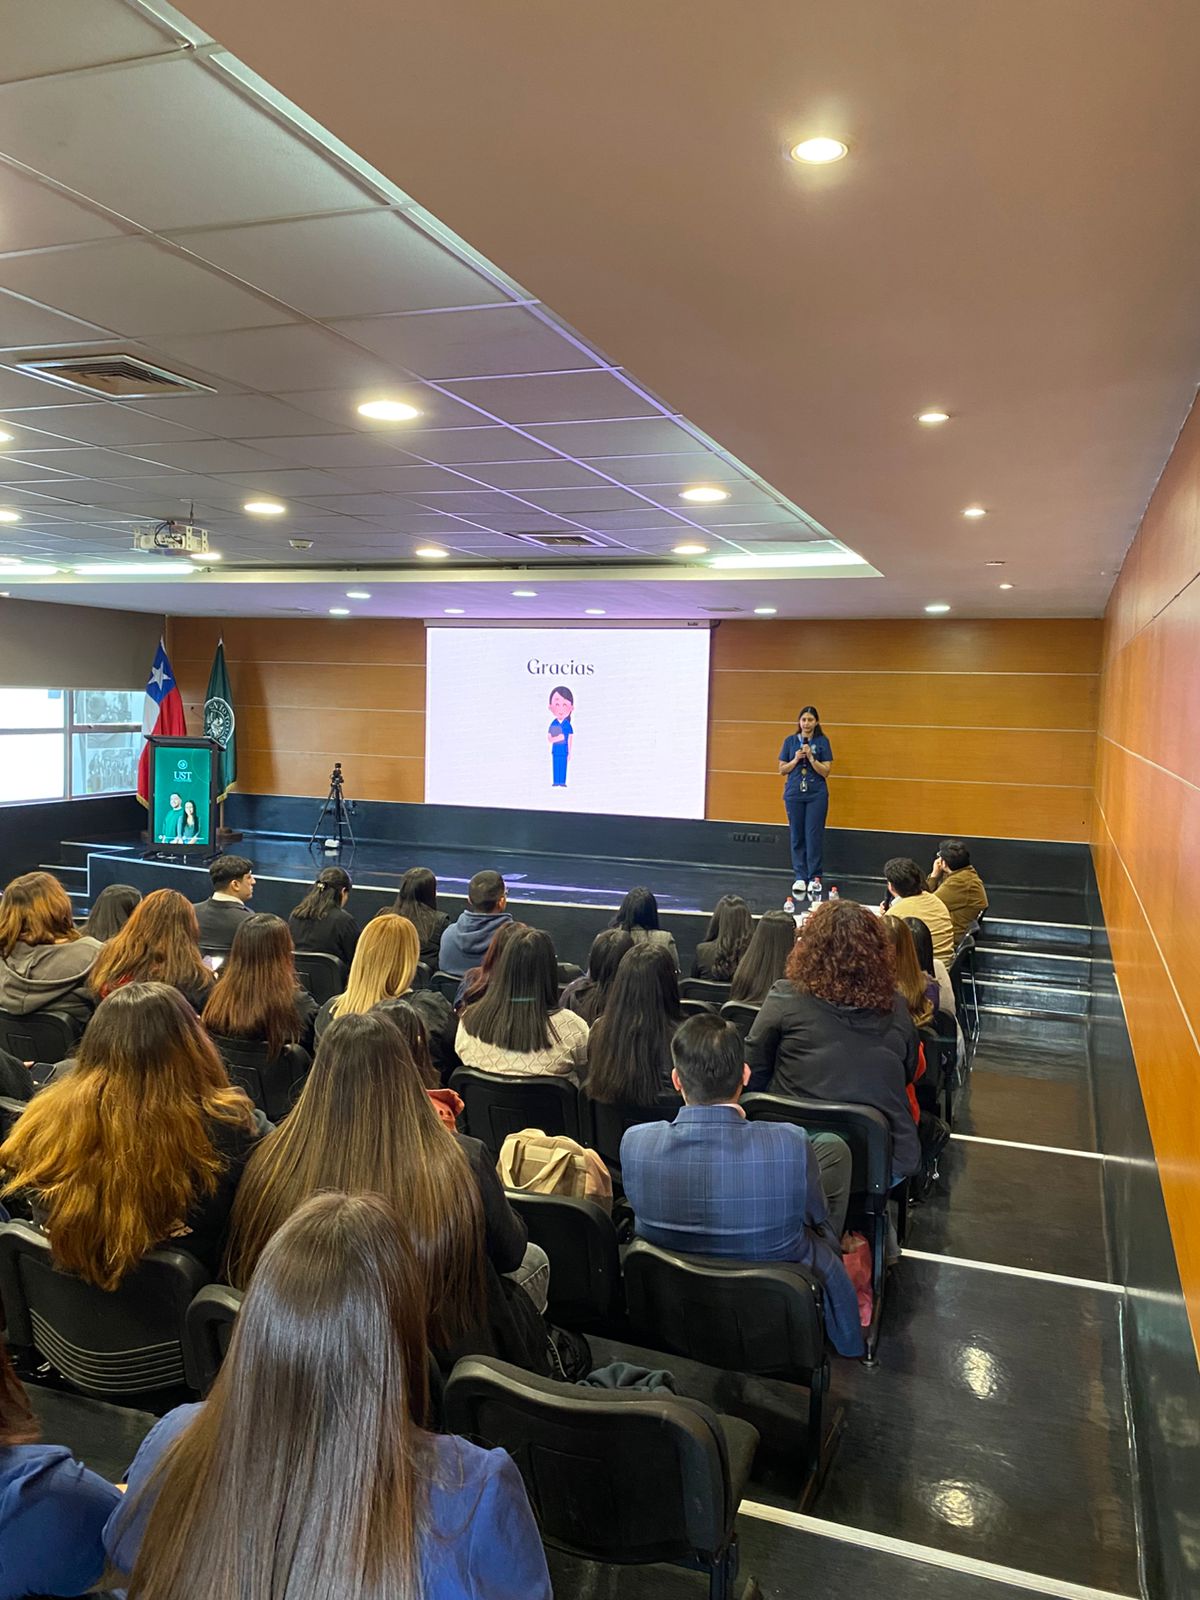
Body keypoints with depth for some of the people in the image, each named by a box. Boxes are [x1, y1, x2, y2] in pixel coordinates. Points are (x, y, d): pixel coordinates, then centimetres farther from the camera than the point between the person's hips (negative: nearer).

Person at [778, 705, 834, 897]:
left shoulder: (822, 742, 1)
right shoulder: (790, 741, 6)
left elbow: (825, 771, -4)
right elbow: (782, 770, 6)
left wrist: (811, 757, -16)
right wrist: (796, 759, -9)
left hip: (816, 794, -2)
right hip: (794, 794, 2)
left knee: (814, 836, -4)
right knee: (796, 836, 4)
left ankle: (815, 878, 2)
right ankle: (800, 877, 10)